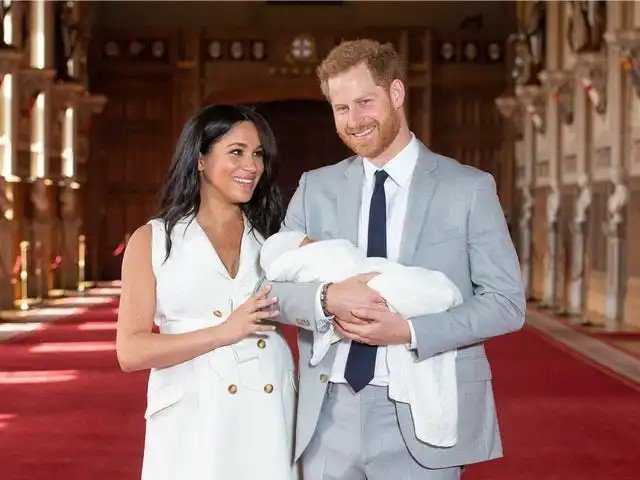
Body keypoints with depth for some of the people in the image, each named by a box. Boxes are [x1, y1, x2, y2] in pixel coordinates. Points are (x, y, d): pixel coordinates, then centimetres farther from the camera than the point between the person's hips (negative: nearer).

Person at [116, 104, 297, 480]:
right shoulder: (152, 241, 4)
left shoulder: (272, 238, 10)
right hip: (192, 422, -2)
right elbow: (131, 351, -5)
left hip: (270, 417, 2)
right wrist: (224, 333, -12)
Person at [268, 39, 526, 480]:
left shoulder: (469, 188, -1)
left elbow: (507, 302, -4)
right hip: (329, 416, 3)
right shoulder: (315, 188, 8)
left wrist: (409, 330, -17)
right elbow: (272, 286, 4)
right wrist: (327, 298, -17)